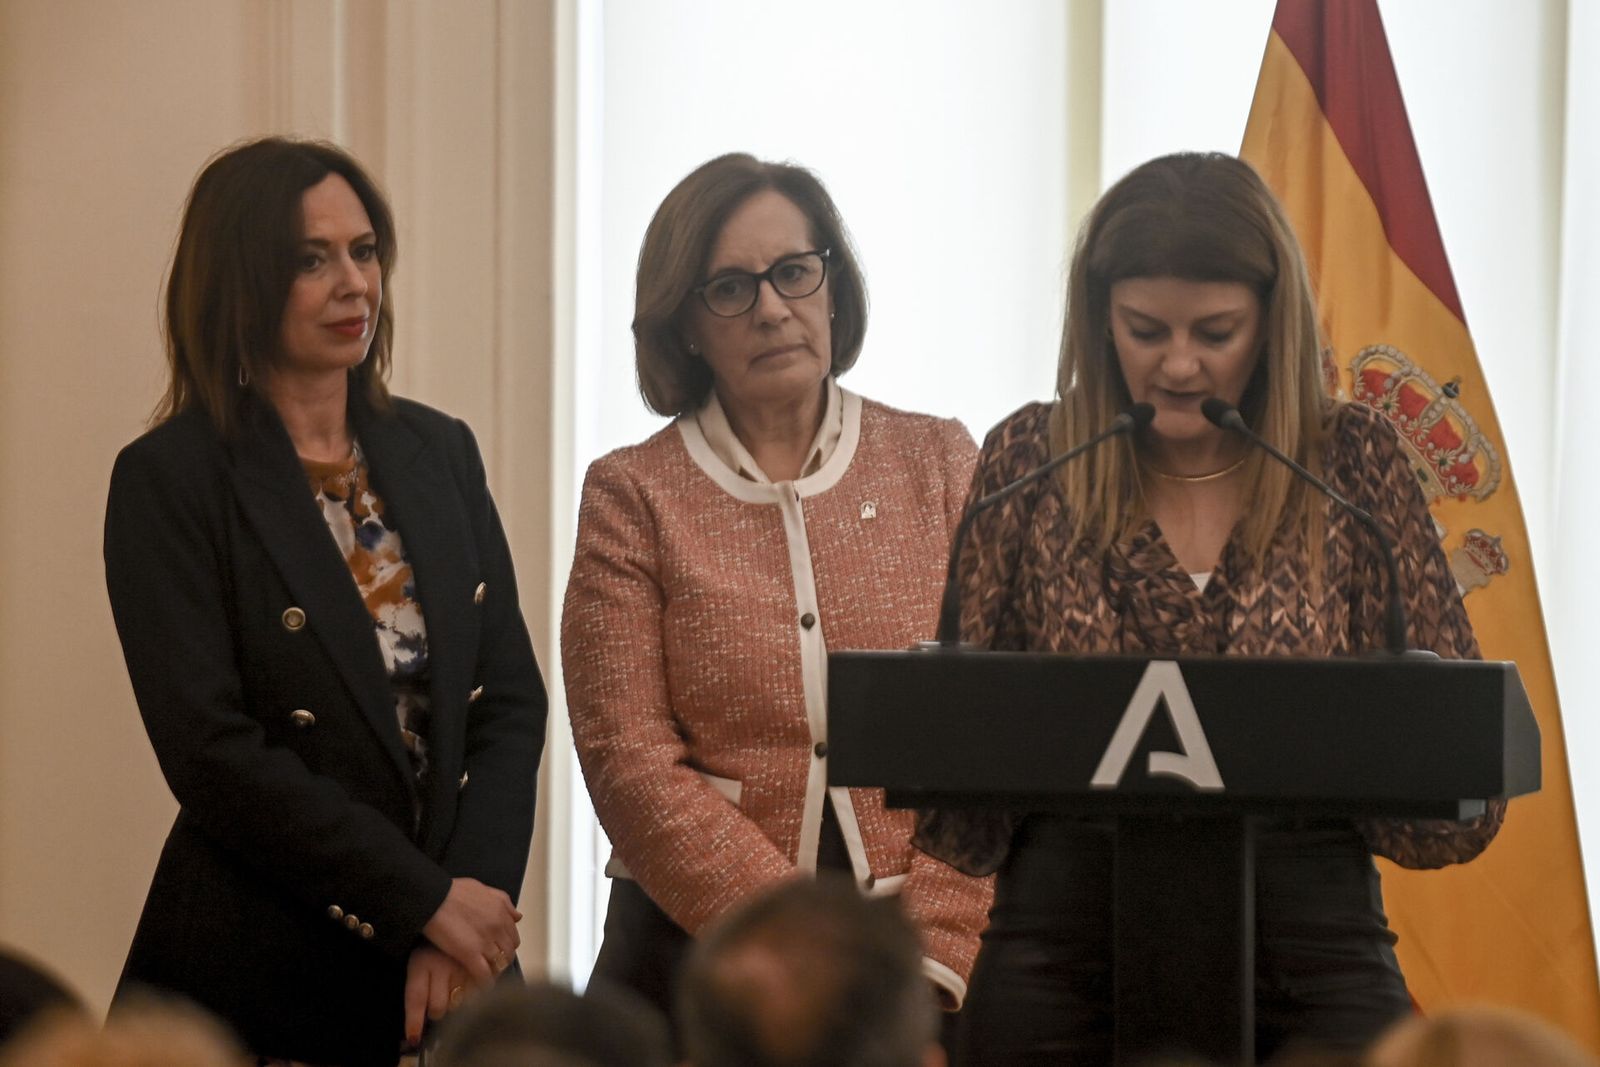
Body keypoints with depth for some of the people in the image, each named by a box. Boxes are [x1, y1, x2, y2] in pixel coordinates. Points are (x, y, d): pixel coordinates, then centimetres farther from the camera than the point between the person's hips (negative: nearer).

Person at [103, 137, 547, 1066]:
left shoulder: (439, 453, 10)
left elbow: (512, 699, 7)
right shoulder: (169, 481, -6)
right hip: (263, 979, -4)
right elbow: (210, 749, -13)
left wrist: (474, 904, -9)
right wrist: (426, 900, -14)